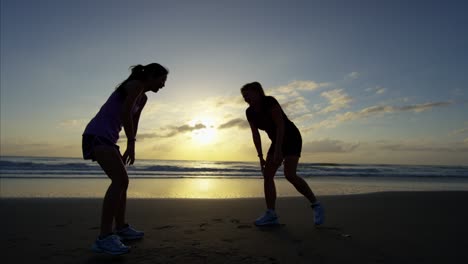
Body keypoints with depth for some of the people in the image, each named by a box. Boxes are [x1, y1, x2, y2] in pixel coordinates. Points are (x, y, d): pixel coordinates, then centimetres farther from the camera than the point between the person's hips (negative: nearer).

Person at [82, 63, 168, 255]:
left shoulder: (143, 98, 19)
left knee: (122, 181, 14)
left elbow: (133, 124, 19)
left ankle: (121, 228, 24)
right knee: (120, 180, -22)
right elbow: (125, 113, -20)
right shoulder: (136, 84, -9)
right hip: (97, 135, -10)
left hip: (106, 138, 10)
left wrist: (128, 149, 16)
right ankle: (104, 237, -22)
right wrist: (131, 143, -14)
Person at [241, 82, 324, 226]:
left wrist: (278, 150, -32)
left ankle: (316, 205, -3)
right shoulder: (250, 112, 0)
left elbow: (281, 125, -27)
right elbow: (255, 135, 1)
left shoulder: (269, 101, -21)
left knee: (289, 175, -22)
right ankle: (271, 215, -4)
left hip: (292, 138, -7)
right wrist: (261, 157, -3)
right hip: (277, 141, 7)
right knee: (267, 174, -7)